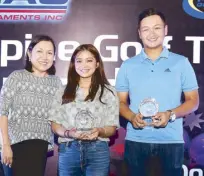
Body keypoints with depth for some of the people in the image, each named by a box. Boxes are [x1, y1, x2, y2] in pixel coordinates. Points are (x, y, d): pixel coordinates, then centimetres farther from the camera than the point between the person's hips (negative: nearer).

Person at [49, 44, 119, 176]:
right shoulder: (64, 92, 9)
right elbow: (55, 124, 6)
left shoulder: (108, 92, 5)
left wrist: (99, 131, -18)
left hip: (98, 151, -1)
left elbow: (112, 128, 3)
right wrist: (68, 133, -13)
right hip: (68, 150, 1)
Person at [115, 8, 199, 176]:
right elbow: (121, 102, 9)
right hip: (136, 141, 1)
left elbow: (193, 101, 4)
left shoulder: (181, 63, 4)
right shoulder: (128, 66, 7)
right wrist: (132, 117, -12)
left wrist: (170, 114, -13)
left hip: (171, 141, -1)